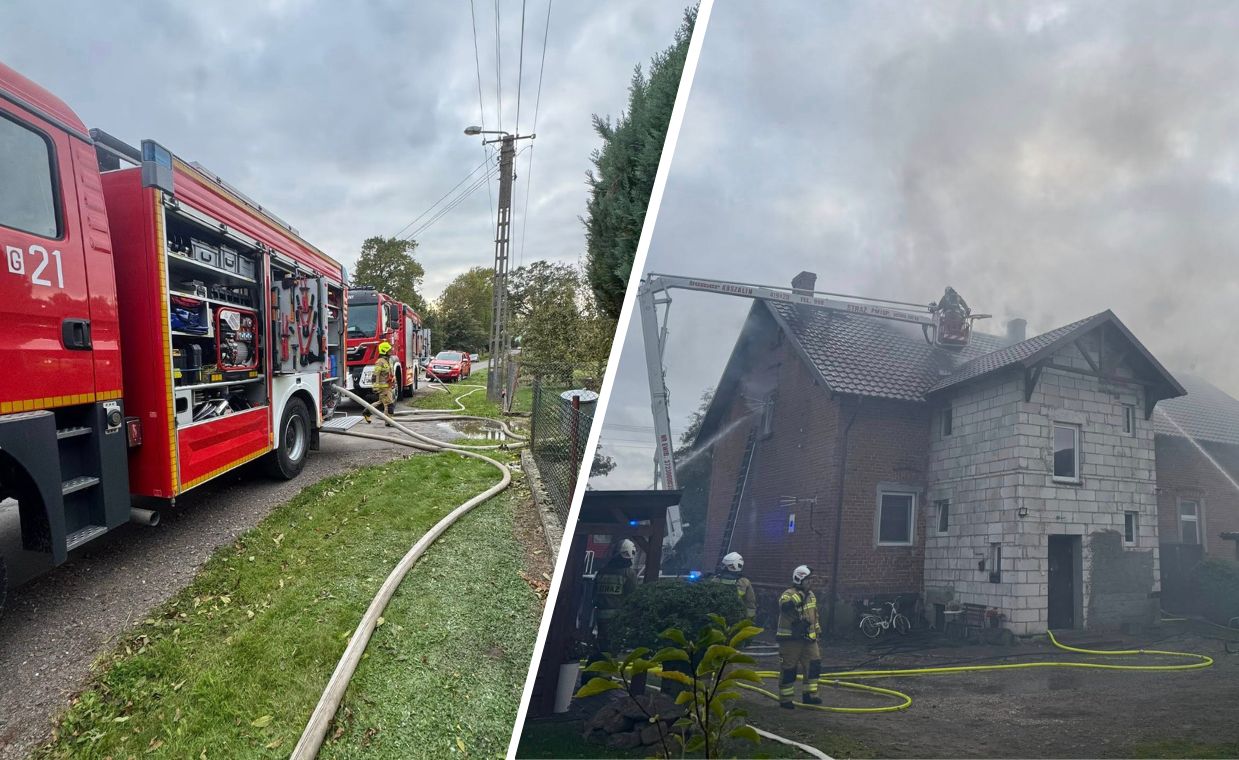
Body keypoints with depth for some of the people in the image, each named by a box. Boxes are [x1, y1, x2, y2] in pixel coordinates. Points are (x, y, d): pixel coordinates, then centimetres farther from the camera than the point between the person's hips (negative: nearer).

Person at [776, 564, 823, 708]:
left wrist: (817, 630, 27)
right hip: (790, 639, -8)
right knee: (788, 669, 0)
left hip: (808, 638, 8)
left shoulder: (811, 595, 11)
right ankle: (785, 699, 11)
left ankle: (809, 695, 17)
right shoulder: (788, 594, -16)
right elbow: (785, 605, -40)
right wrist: (800, 594, -39)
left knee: (814, 666, 5)